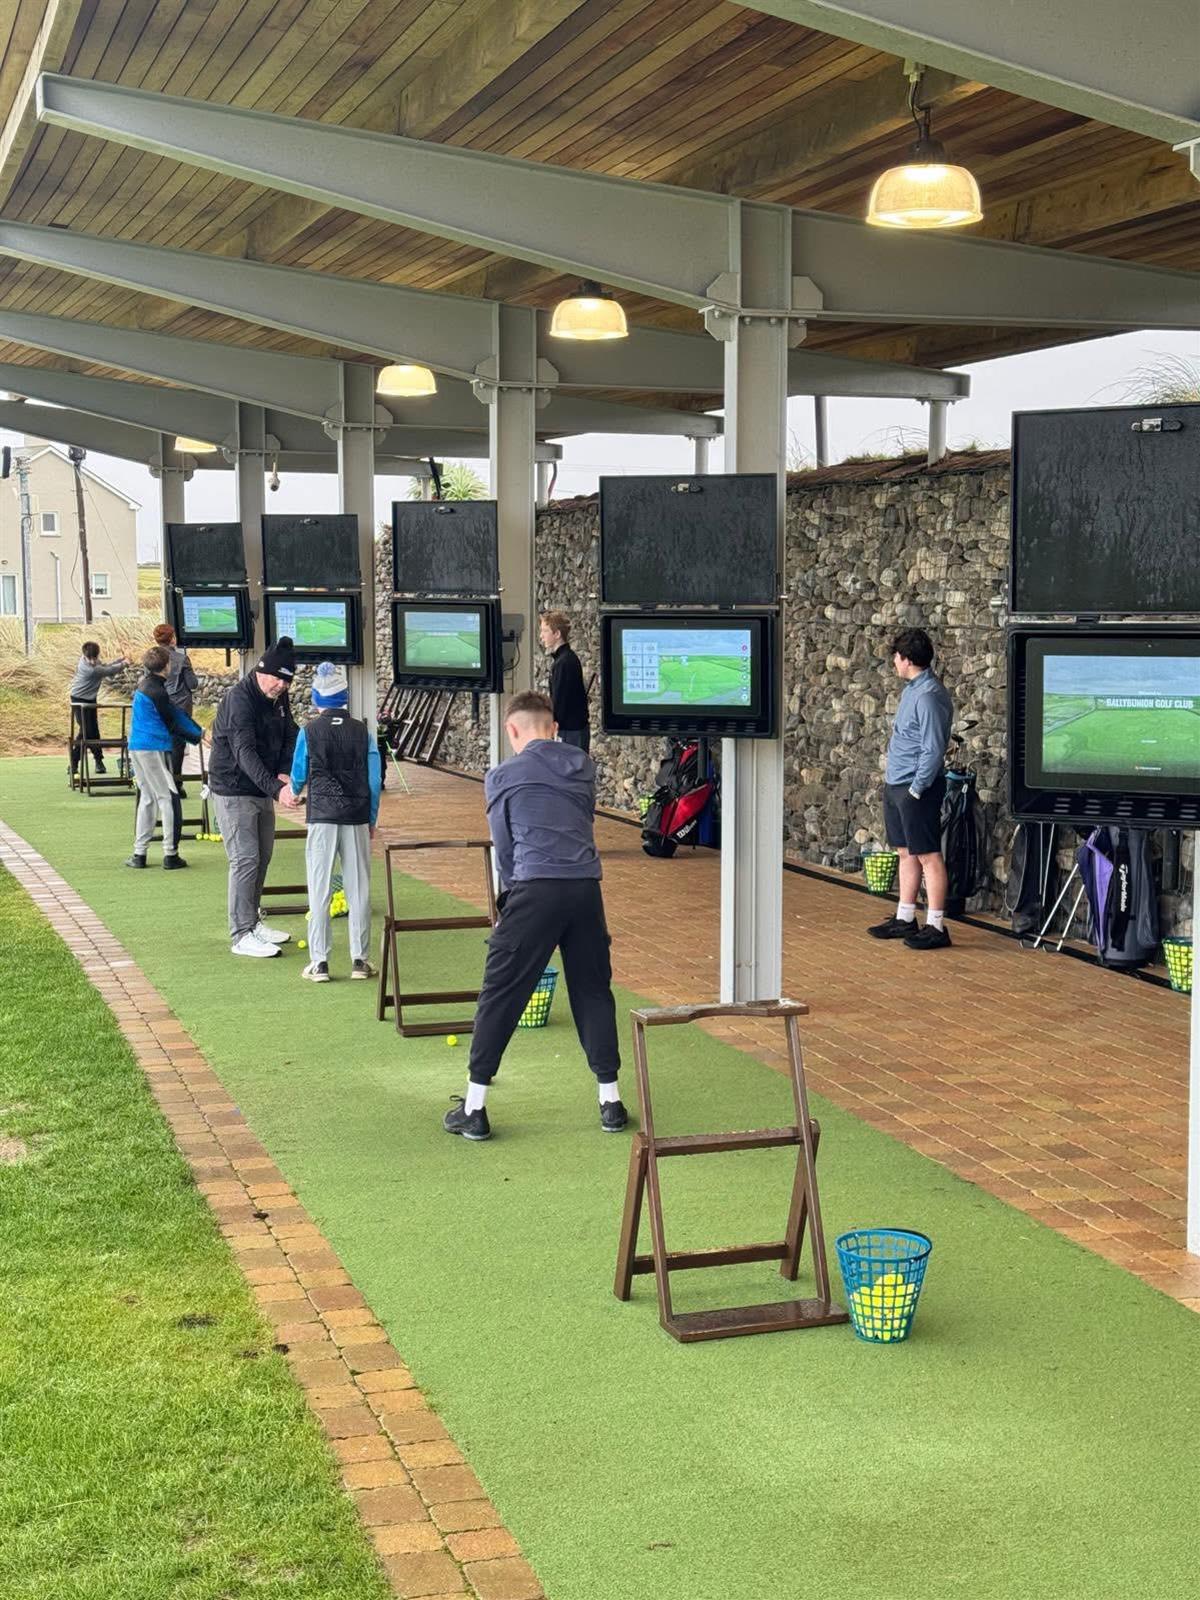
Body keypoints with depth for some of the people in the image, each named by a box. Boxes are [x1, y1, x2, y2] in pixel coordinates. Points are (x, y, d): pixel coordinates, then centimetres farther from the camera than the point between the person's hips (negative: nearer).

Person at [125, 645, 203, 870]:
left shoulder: (144, 686, 14)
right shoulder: (157, 692, -16)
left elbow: (174, 713, 15)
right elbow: (172, 724, -11)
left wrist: (198, 732, 13)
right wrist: (197, 738, -2)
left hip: (136, 748, 10)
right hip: (154, 749, -10)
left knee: (147, 798, 15)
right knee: (168, 799, -3)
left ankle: (139, 853, 14)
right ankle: (170, 854, -3)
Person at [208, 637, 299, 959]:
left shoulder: (278, 698, 4)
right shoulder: (240, 699, -23)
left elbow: (290, 736, 7)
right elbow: (244, 752, -32)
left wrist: (285, 772, -13)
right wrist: (276, 789, -43)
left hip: (263, 789, 9)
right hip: (234, 791, -9)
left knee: (263, 857, 15)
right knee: (246, 859, -11)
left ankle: (252, 922, 27)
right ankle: (242, 935, -8)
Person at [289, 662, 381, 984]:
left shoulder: (310, 731, -3)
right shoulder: (362, 732, 1)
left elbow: (298, 777, 8)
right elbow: (374, 779, 3)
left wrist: (295, 792, 32)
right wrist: (371, 820, 15)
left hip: (322, 818, -1)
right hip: (357, 819, 2)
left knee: (319, 891, 4)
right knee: (358, 889, 7)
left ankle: (319, 962, 3)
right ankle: (360, 959, 9)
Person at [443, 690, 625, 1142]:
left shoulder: (502, 777, 3)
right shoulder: (583, 766, 15)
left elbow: (505, 847, 7)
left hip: (535, 889, -4)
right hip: (586, 887, 4)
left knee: (500, 994, 4)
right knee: (593, 991, 15)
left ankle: (474, 1109, 7)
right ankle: (610, 1103, 18)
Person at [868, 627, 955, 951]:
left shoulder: (929, 696, -19)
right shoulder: (911, 690, 12)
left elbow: (933, 750, -21)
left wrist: (916, 789, -18)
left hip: (917, 787, -10)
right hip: (896, 786, 10)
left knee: (928, 856, -5)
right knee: (906, 853, 16)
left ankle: (936, 927, -1)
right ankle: (905, 919, 24)